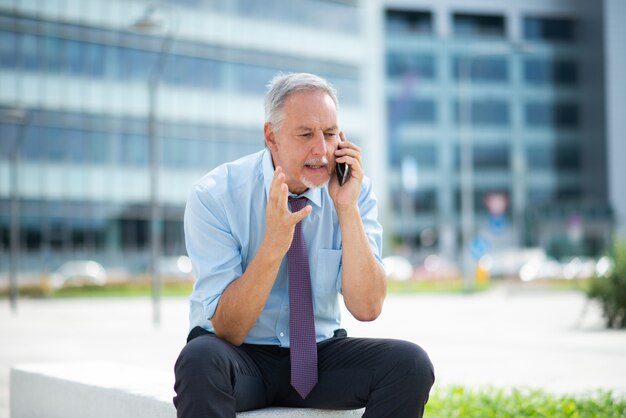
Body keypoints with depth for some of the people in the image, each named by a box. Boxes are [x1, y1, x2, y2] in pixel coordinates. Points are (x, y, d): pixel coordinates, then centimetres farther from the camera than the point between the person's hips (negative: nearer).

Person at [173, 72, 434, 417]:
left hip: (320, 353, 4)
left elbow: (366, 308, -11)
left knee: (411, 363, -22)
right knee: (202, 360, -38)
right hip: (241, 355, -4)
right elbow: (228, 331, -16)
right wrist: (273, 244, -30)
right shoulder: (214, 195, -14)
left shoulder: (355, 189, -4)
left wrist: (348, 209, -20)